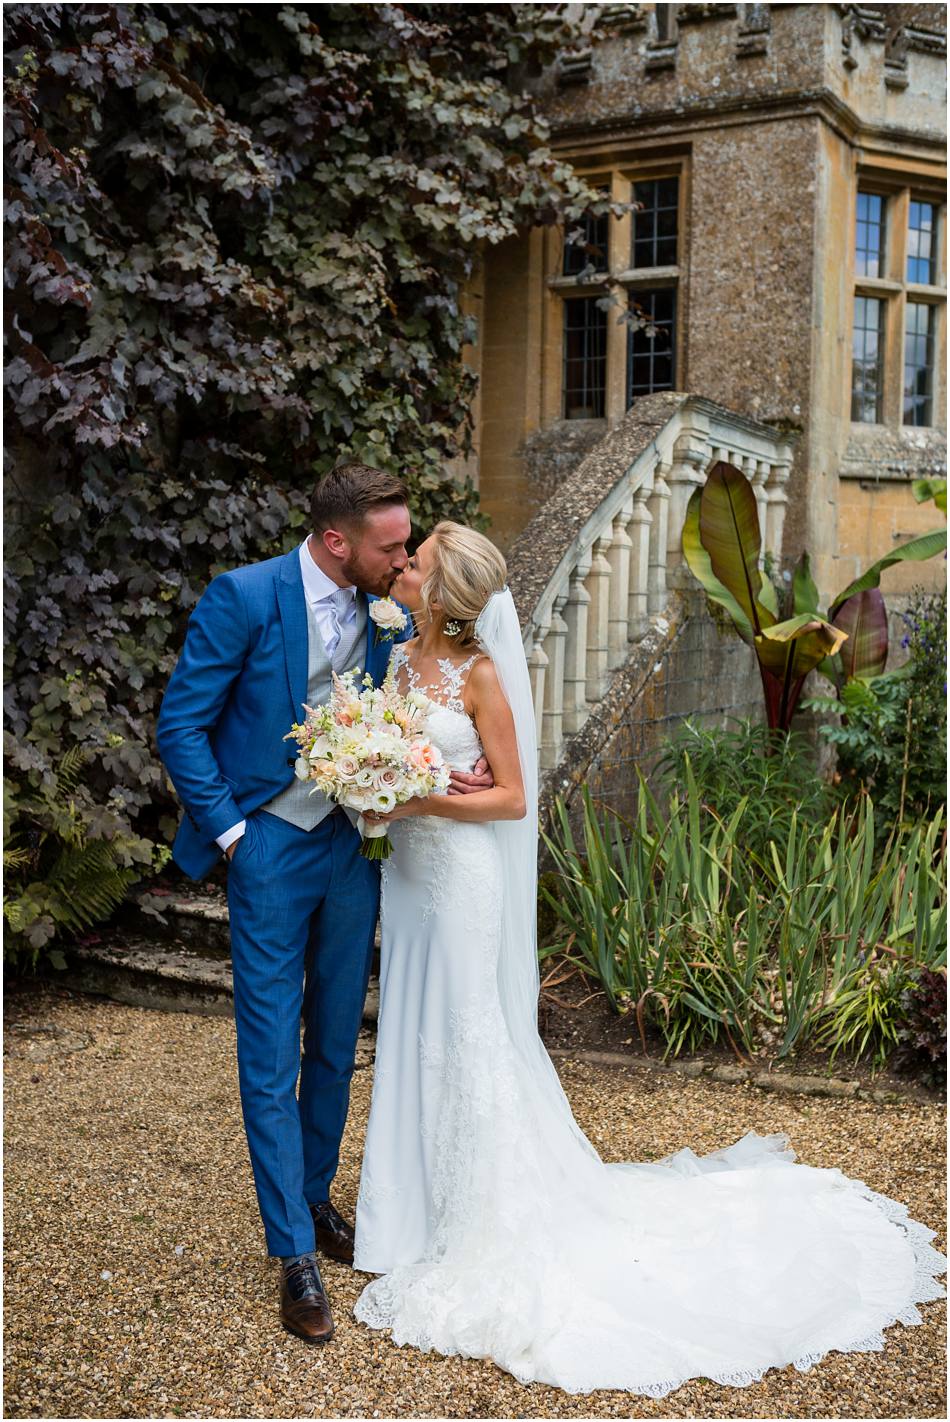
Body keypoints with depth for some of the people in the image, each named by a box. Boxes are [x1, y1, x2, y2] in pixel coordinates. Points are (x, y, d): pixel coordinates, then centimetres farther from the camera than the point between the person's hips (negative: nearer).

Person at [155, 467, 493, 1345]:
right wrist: (230, 832, -12)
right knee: (271, 1058, 0)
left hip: (354, 847, 5)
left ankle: (316, 1198, 35)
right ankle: (295, 1253, 11)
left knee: (335, 1047, 16)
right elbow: (182, 725, -11)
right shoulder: (244, 597, -14)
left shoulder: (388, 612, 0)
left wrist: (452, 771, -10)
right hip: (272, 847, -5)